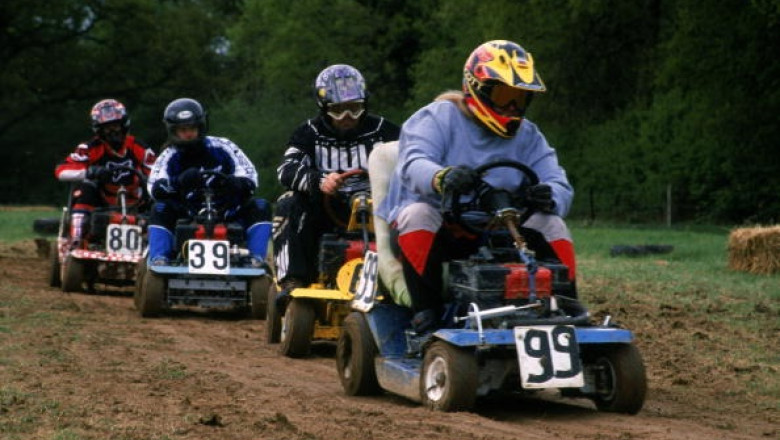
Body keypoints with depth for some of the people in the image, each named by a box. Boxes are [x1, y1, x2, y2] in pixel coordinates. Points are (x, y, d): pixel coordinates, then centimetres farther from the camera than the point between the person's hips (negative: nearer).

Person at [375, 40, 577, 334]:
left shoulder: (527, 136, 10)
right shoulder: (439, 119, -5)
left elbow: (560, 187, -2)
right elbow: (413, 164, -24)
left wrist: (550, 196, -29)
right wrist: (442, 178, -48)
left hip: (492, 237, 4)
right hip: (436, 232, -4)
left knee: (552, 224, -15)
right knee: (418, 213, -36)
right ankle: (426, 313, -36)